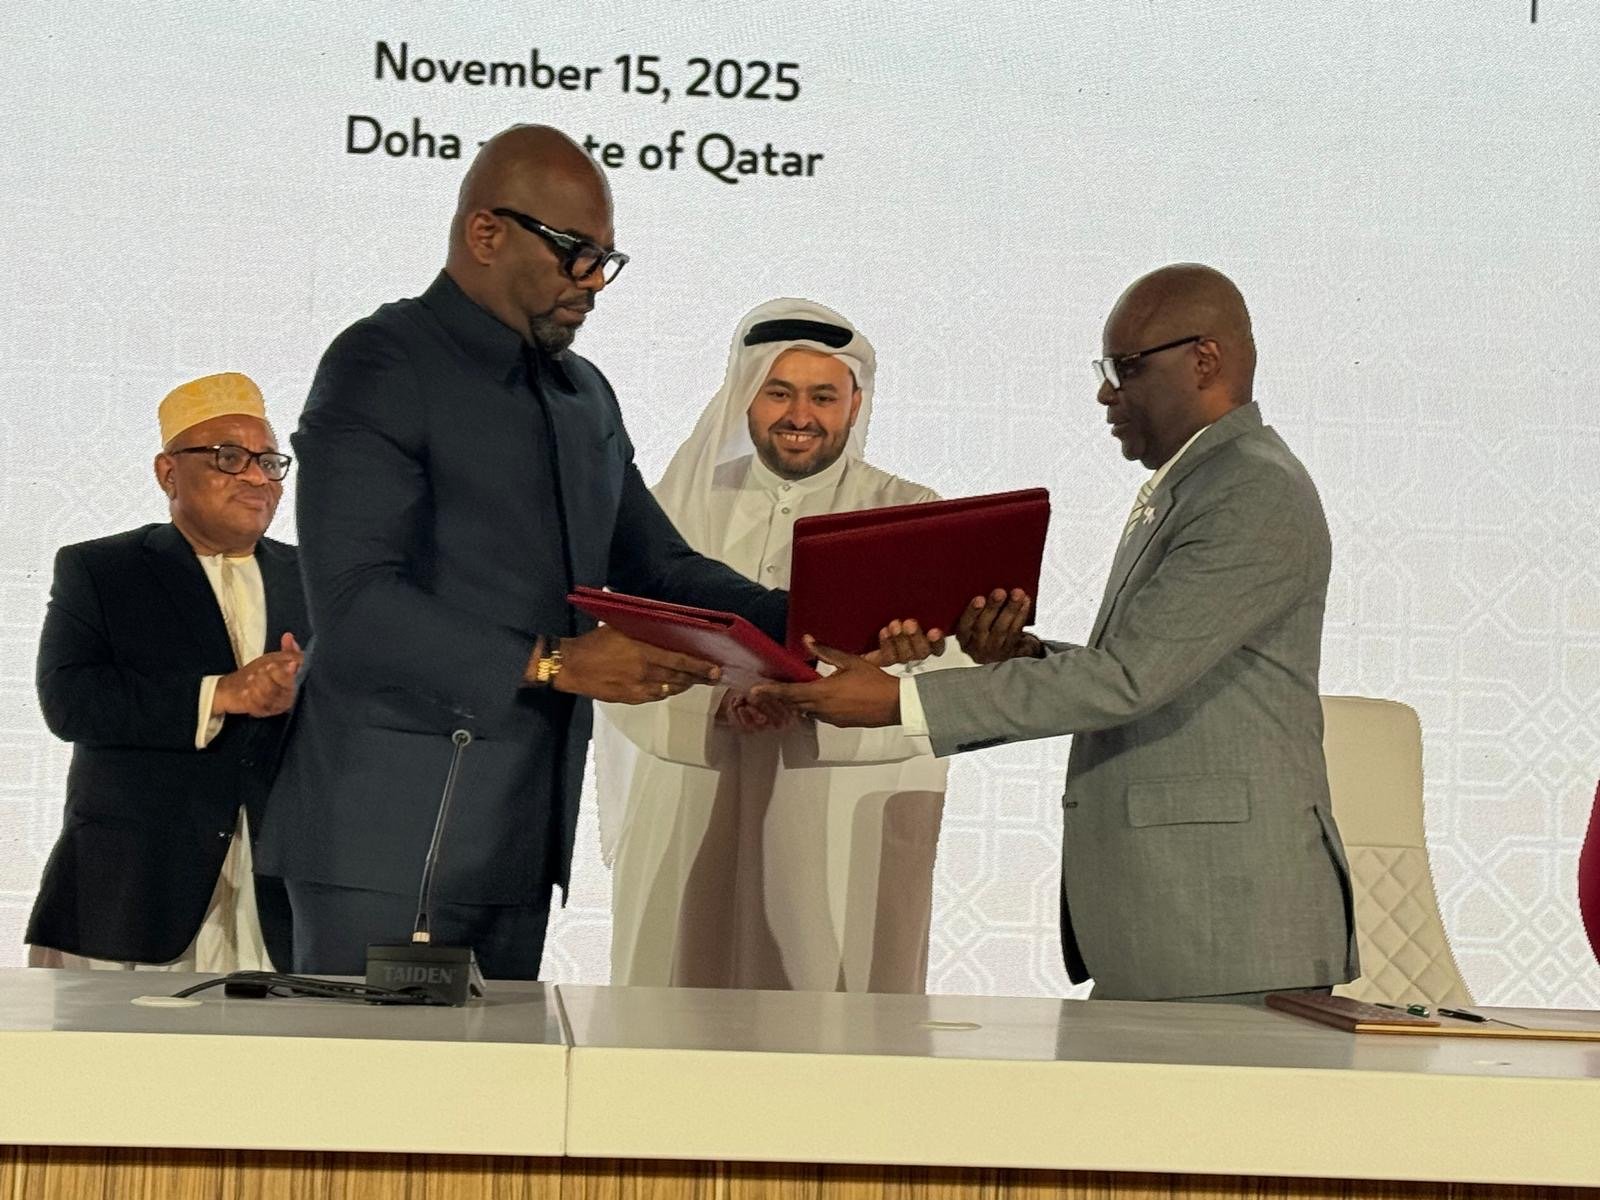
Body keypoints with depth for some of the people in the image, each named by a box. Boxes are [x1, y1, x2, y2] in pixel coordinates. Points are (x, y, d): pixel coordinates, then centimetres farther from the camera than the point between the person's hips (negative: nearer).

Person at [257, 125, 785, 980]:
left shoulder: (585, 396, 18)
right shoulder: (381, 366, -7)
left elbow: (657, 569, 18)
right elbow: (352, 604, -17)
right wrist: (551, 663, -24)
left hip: (517, 844, 7)